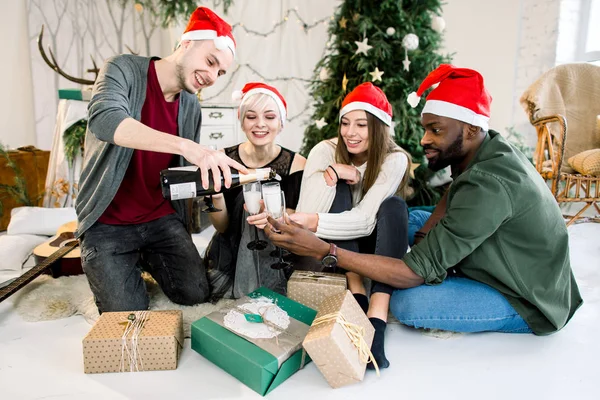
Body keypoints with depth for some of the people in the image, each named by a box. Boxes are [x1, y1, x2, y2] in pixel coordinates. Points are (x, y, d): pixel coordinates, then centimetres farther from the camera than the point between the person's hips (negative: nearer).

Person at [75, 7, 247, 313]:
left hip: (161, 218, 5)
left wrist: (214, 175, -16)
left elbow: (187, 167, 6)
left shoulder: (191, 106, 2)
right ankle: (116, 264, 23)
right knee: (128, 314, -8)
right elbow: (104, 118, -35)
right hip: (108, 223, -4)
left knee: (195, 294, -1)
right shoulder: (124, 70, -13)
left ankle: (146, 257, 25)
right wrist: (185, 145, -46)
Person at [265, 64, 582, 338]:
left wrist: (322, 250, -38)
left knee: (405, 302, -30)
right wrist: (424, 237, -9)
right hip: (508, 267, 8)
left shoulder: (488, 185, -34)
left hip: (531, 302, -8)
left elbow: (417, 273, -34)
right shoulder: (490, 149, -7)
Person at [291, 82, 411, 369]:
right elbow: (305, 216, -23)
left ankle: (377, 319, -41)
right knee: (338, 187, -26)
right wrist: (331, 173, -34)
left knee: (394, 206, -30)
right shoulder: (325, 151, -14)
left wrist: (313, 222, -42)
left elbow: (365, 220, -29)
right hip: (333, 246, 0)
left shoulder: (394, 160, -16)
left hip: (375, 243, 0)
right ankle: (356, 293, -30)